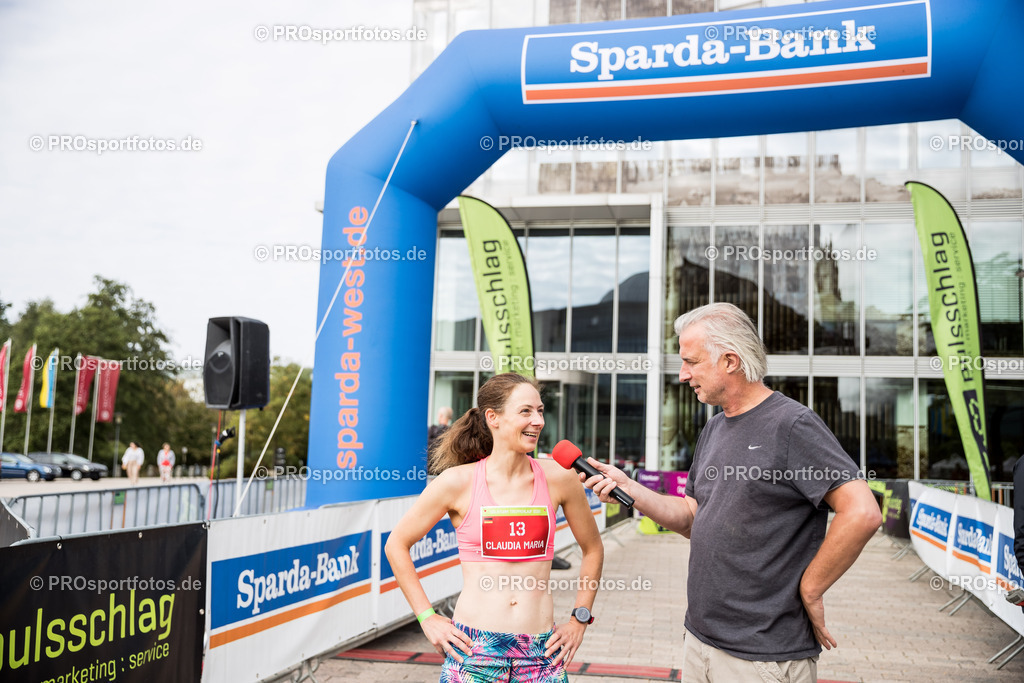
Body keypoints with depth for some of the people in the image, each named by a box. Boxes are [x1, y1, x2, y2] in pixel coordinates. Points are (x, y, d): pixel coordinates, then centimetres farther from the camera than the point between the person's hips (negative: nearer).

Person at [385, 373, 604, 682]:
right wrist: (427, 618, 1)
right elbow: (396, 544, 4)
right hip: (474, 648, -2)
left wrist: (579, 619, 10)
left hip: (541, 651, 2)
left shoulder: (557, 478, -1)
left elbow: (593, 549, 14)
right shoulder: (459, 482, -6)